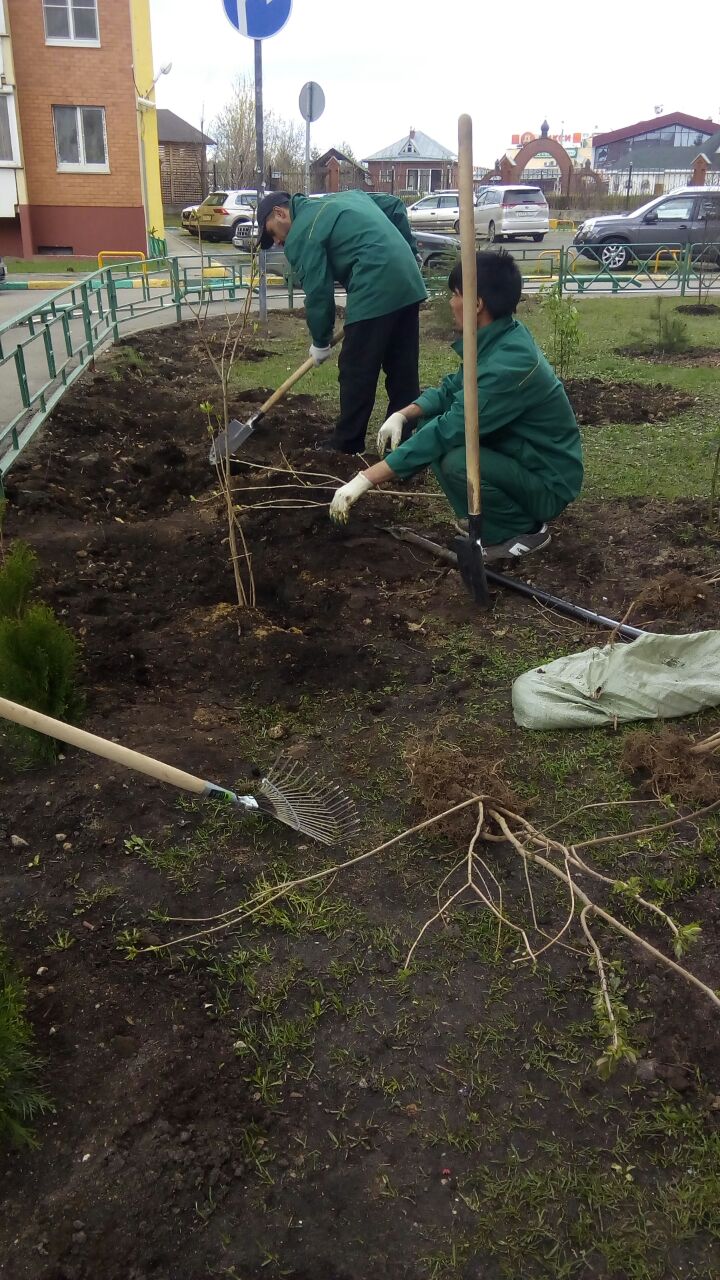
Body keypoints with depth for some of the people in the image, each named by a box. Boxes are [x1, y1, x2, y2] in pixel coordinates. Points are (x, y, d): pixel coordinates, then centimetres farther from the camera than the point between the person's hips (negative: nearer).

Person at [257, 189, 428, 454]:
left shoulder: (300, 235, -1)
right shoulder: (342, 198, 24)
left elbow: (317, 291, -4)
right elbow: (394, 205, 25)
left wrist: (320, 342, 8)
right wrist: (408, 252, 24)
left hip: (375, 291, -8)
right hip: (409, 281, 9)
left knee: (357, 372, 2)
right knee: (403, 368, 12)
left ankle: (347, 443, 10)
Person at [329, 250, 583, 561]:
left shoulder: (508, 364, -30)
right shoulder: (497, 338, -1)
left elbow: (448, 431, -32)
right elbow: (452, 388, 12)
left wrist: (365, 480, -30)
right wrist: (402, 415, -8)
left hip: (547, 482, -9)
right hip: (519, 453, 9)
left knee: (456, 461, -32)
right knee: (430, 422, 4)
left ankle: (524, 530, -6)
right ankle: (487, 516, 13)